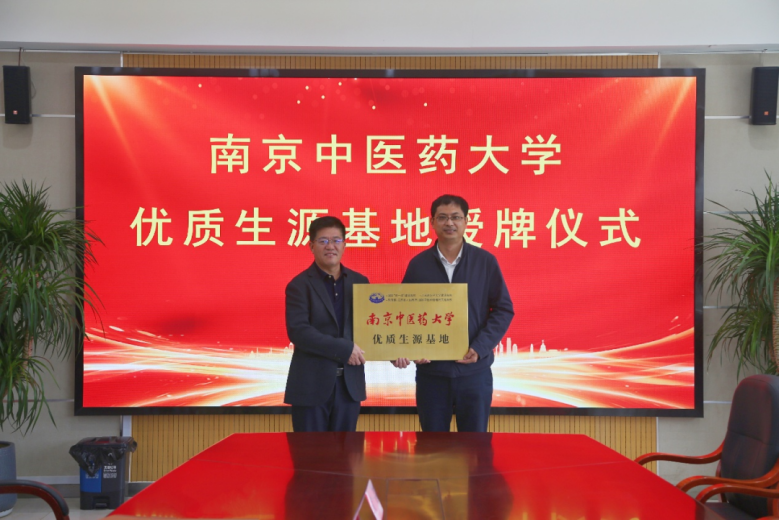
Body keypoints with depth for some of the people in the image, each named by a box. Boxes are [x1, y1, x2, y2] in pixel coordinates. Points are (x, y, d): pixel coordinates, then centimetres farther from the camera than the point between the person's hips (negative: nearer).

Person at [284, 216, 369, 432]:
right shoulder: (299, 285, -5)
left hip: (350, 383, 4)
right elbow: (297, 331, -16)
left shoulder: (360, 282, 9)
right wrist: (343, 349, -19)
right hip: (311, 385, -4)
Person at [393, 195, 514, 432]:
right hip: (430, 370, 1)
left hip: (474, 370, -1)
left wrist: (480, 348, -12)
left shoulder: (486, 261, 0)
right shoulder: (418, 264, 3)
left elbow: (504, 309, 1)